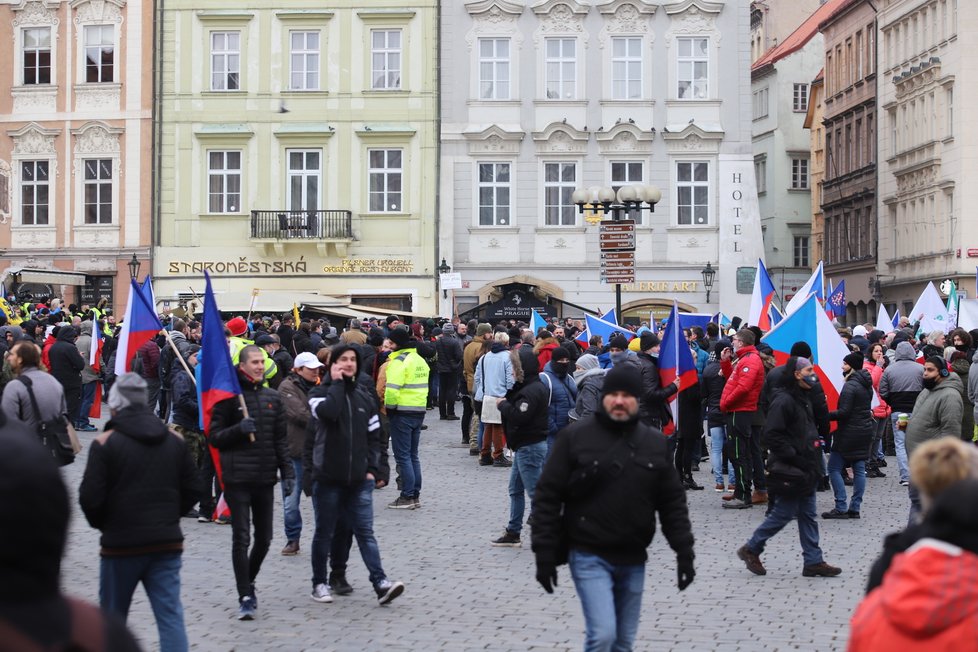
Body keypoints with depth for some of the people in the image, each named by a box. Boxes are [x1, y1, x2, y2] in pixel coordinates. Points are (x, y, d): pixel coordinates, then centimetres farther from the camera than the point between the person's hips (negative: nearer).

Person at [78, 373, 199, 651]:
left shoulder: (104, 443, -8)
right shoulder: (175, 441, 5)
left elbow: (90, 497, -10)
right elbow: (192, 489, 8)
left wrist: (104, 524, 8)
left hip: (121, 544, -3)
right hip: (167, 543, 3)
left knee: (112, 618, 13)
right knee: (171, 616, 0)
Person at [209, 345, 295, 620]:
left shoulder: (272, 397, 11)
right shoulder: (229, 397, -3)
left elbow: (281, 439, 15)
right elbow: (215, 437, -3)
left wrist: (287, 472, 9)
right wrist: (239, 429, -19)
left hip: (265, 479, 5)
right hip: (237, 480, -5)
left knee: (264, 538, 10)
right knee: (241, 538, -6)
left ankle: (249, 581, 32)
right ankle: (245, 597, -1)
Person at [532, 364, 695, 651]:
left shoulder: (655, 442, 4)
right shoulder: (575, 436, -7)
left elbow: (672, 502, 9)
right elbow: (548, 496, -5)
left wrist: (684, 552, 2)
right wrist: (545, 555, -9)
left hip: (633, 560, 4)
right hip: (589, 557, -4)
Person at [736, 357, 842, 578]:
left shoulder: (803, 399, 14)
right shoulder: (783, 401, -18)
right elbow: (772, 435, -23)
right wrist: (794, 456, -22)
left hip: (804, 469, 10)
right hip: (789, 470, -10)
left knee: (808, 515, 10)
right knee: (784, 513, -2)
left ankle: (813, 561, 14)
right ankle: (751, 549, 13)